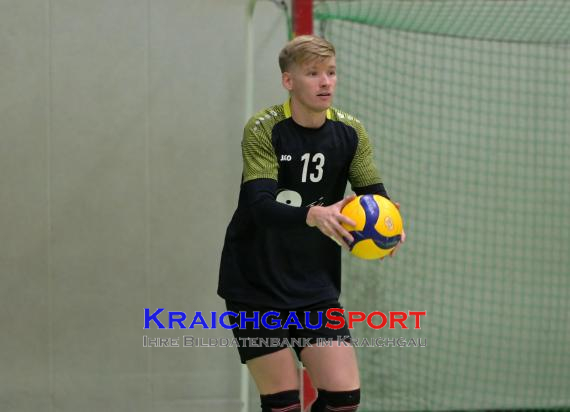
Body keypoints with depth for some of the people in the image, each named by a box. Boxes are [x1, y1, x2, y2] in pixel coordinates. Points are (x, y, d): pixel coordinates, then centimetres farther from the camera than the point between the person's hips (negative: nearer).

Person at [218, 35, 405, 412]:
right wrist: (313, 215, -46)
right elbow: (259, 205, -26)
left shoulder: (350, 132, 0)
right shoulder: (263, 130, -14)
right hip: (256, 287, -4)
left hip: (316, 287, 4)